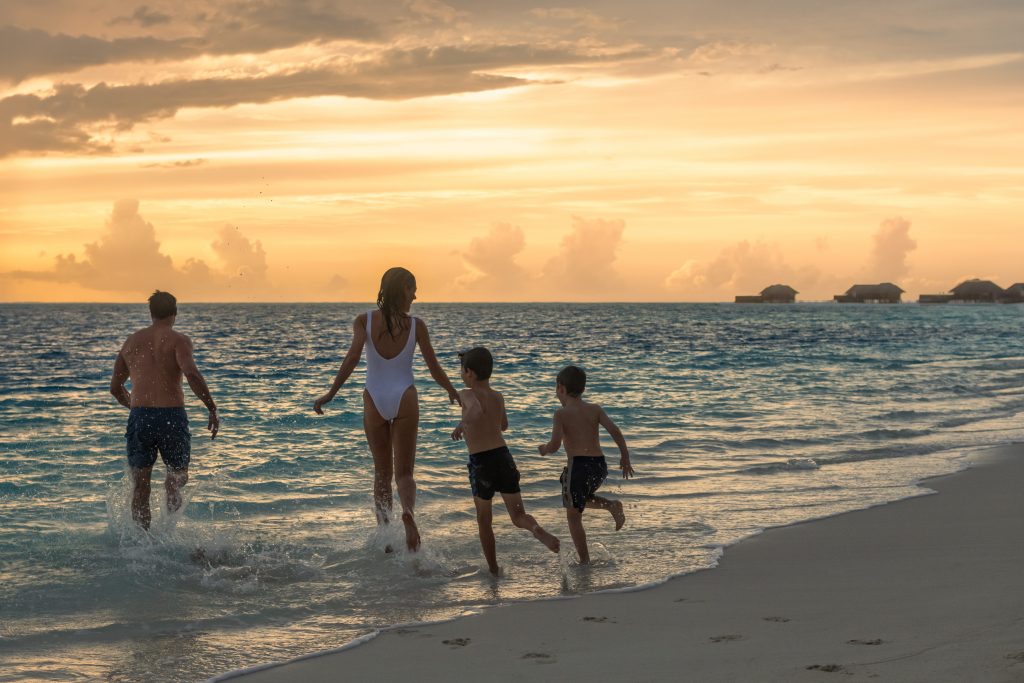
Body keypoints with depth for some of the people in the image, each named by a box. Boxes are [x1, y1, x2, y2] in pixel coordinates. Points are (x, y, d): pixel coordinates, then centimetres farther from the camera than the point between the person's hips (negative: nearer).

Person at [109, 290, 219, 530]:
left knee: (140, 487, 8)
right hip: (172, 416, -3)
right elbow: (192, 374, -19)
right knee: (178, 474, 16)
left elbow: (115, 387, 22)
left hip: (139, 417, 3)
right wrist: (212, 409, -14)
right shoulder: (178, 340, -1)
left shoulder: (131, 342, 14)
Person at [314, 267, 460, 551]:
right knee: (404, 472, 5)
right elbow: (434, 369, 1)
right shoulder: (416, 325, -3)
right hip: (404, 399, -1)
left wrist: (332, 392, -14)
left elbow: (352, 357, -16)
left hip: (374, 400, 1)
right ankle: (408, 510, -27)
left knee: (382, 472, 15)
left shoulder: (364, 320, -3)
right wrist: (453, 392, 17)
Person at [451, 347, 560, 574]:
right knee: (519, 516, 2)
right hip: (504, 457, 4)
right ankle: (537, 530, -31)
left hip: (480, 462, -4)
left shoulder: (468, 395, -3)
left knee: (483, 520, 14)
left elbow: (477, 410, -21)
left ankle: (493, 568, 20)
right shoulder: (498, 397, 14)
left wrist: (462, 424, -2)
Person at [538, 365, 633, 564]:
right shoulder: (595, 409, 8)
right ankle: (611, 505, 6)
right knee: (581, 500, 31)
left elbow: (555, 445, -12)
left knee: (573, 515, 8)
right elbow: (615, 431, -3)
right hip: (600, 465, 5)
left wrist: (544, 449, 9)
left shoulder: (561, 413, -4)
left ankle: (585, 561, 7)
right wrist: (625, 457, 3)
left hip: (578, 465, -5)